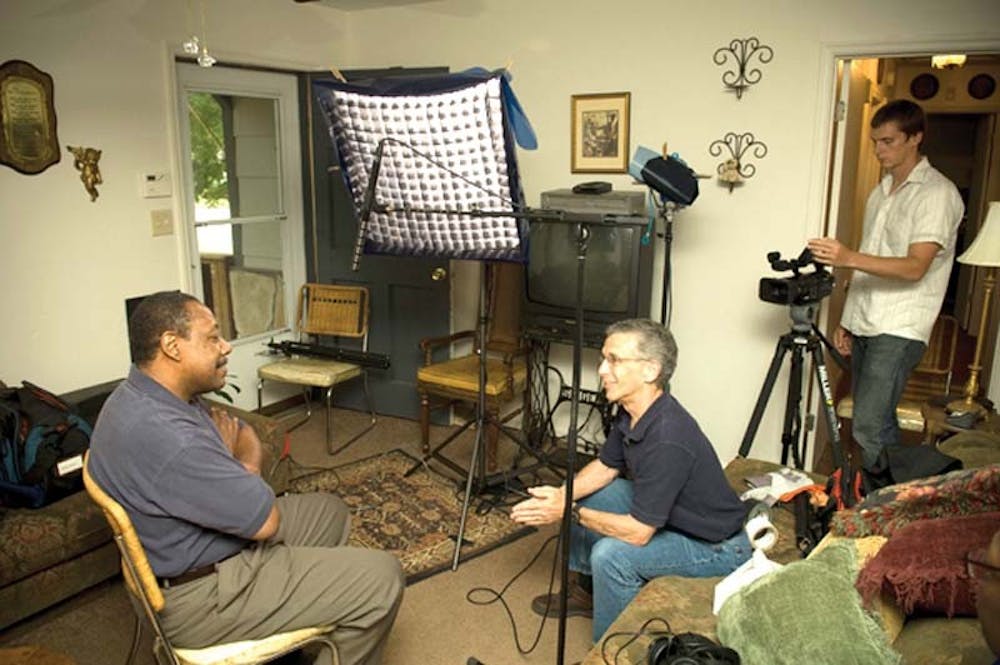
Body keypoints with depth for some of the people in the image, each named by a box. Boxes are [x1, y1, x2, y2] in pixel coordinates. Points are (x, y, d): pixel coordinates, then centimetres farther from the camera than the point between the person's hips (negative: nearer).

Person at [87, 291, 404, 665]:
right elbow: (267, 521, -26)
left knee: (330, 511, 24)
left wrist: (242, 471, -14)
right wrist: (240, 464, -8)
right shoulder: (162, 435, -33)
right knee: (381, 580, -10)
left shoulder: (145, 396, 0)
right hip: (202, 595, -10)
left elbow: (249, 441, 9)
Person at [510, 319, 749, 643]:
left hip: (716, 547, -9)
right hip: (667, 515, 9)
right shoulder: (631, 410, -8)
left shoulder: (668, 439, -35)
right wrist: (561, 495, -11)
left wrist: (570, 512, -21)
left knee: (611, 554, -29)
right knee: (585, 495, 9)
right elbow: (605, 467, 7)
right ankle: (585, 590, 27)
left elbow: (638, 532, -30)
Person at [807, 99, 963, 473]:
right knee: (879, 421, 11)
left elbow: (915, 267, -19)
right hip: (864, 325, 8)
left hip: (899, 329, -8)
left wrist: (849, 258, -31)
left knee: (868, 426, -13)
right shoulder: (881, 192, 18)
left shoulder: (938, 193, -7)